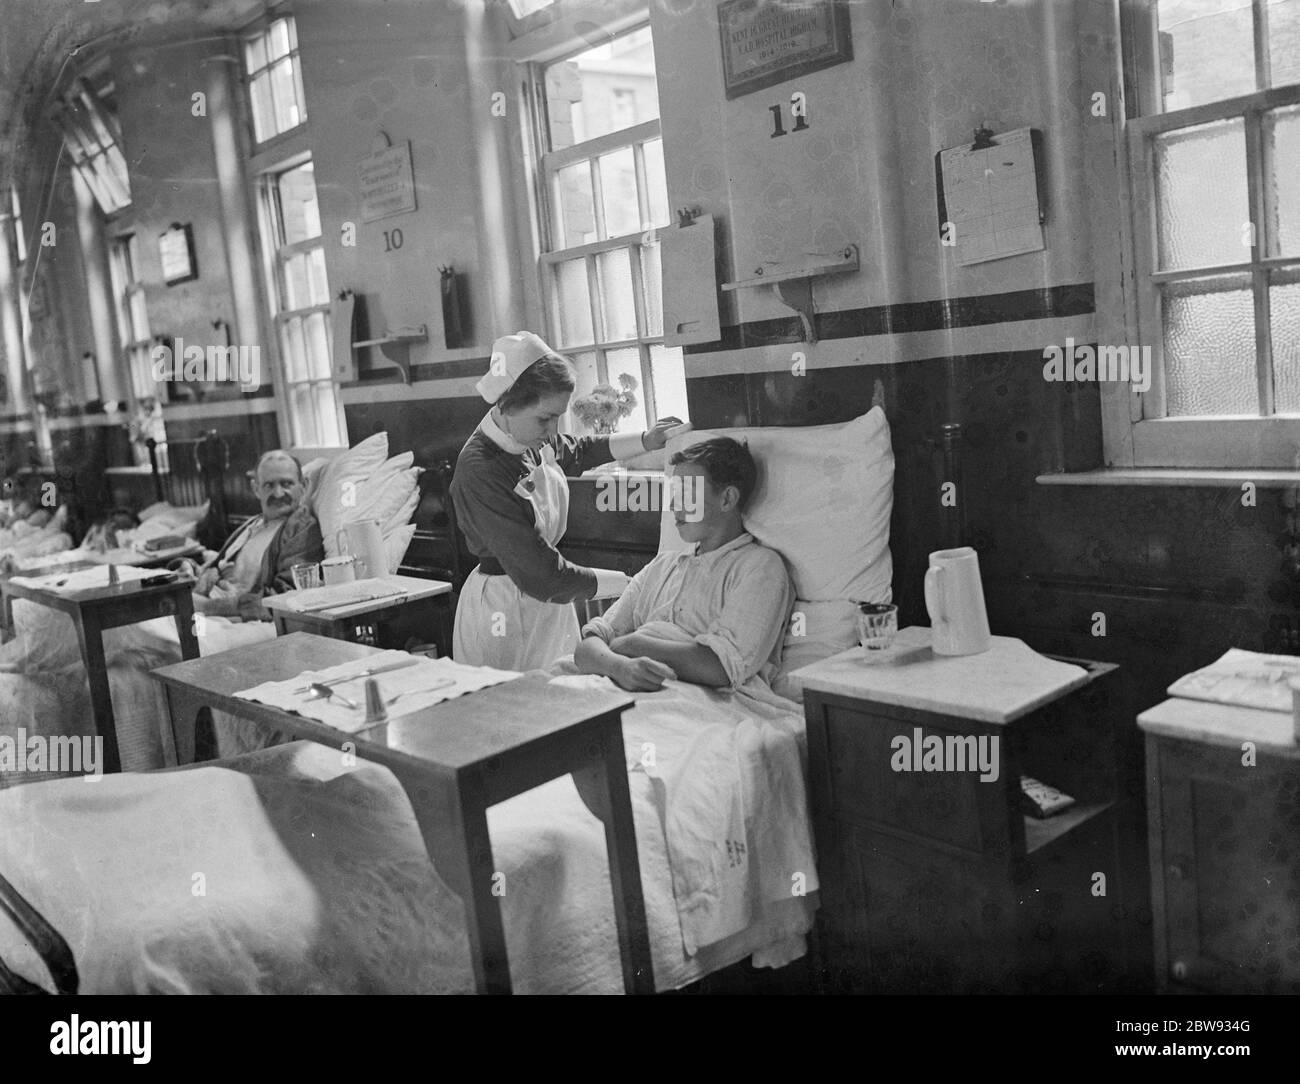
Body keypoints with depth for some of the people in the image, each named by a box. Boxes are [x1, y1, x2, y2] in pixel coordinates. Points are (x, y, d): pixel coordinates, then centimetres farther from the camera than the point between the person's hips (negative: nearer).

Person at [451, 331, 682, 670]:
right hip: (505, 607, -8)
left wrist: (645, 441, 12)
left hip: (548, 603, 8)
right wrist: (631, 583, -22)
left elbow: (578, 451, 25)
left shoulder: (535, 443, -2)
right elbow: (542, 577, -28)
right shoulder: (479, 474, -27)